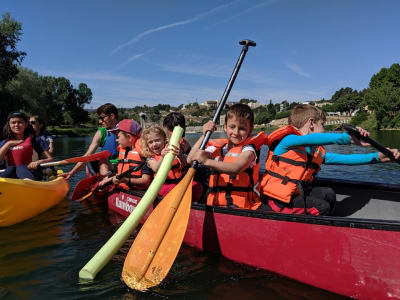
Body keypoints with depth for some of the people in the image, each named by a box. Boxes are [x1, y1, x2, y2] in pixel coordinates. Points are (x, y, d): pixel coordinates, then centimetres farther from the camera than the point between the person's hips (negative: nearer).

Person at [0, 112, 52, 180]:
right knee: (11, 168, -28)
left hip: (30, 175, -2)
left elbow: (50, 159, 1)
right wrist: (9, 144, 0)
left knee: (20, 167, -32)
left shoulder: (33, 140, 9)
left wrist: (38, 162, -19)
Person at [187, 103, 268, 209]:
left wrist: (207, 161, -29)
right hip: (215, 204, 4)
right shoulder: (217, 148, 14)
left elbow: (236, 168, -20)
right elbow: (190, 160, 3)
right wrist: (204, 135, -3)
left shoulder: (248, 150, 1)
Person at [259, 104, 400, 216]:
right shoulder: (287, 140, -15)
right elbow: (310, 139, -35)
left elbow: (344, 159, 7)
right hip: (276, 199, -8)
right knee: (322, 207, -15)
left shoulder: (318, 152, 11)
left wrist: (377, 156, -1)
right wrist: (349, 138, -39)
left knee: (328, 193, -3)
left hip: (296, 193, 8)